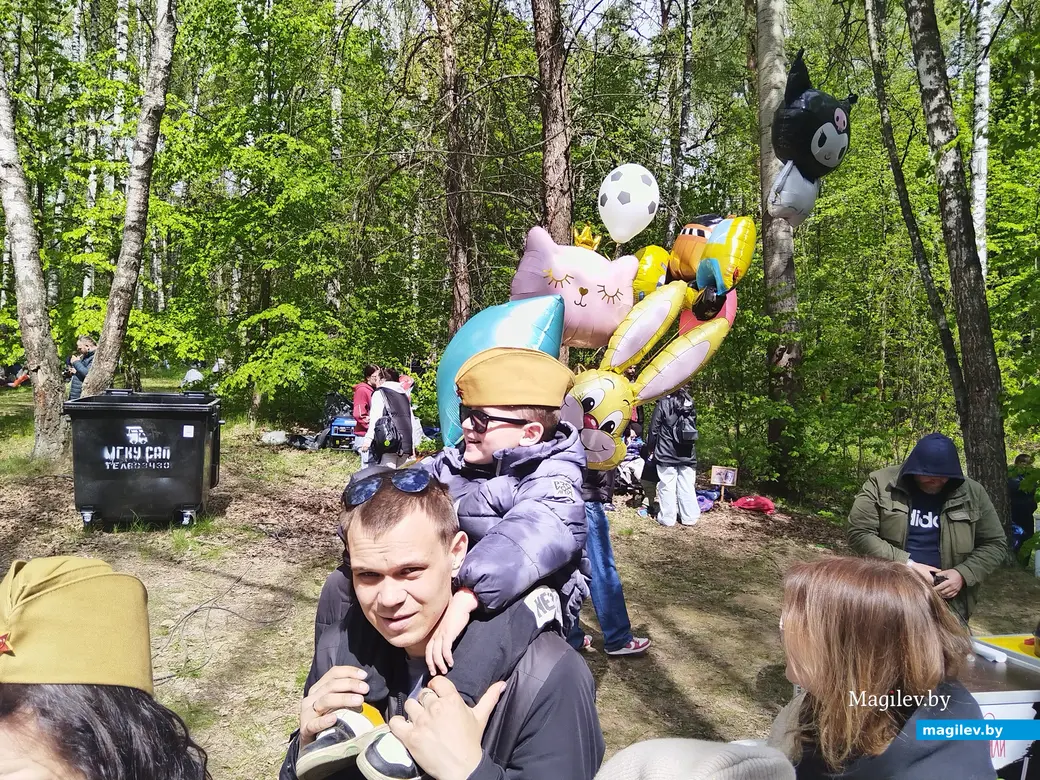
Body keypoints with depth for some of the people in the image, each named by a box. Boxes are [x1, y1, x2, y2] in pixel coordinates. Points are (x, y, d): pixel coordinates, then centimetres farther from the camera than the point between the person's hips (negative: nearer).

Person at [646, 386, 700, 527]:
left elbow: (654, 428, -6)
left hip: (666, 453, -5)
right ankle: (689, 517, 12)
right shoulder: (690, 404, 7)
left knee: (667, 486, 1)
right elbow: (693, 428, 15)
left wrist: (651, 447, 8)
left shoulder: (664, 403, -10)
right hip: (687, 454, 5)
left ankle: (667, 518, 3)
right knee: (687, 486, 8)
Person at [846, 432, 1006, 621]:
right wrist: (907, 565, -19)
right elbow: (859, 533, -12)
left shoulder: (972, 493, 0)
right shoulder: (880, 484, -8)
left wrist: (963, 574, -12)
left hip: (949, 604, 2)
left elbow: (994, 543, 6)